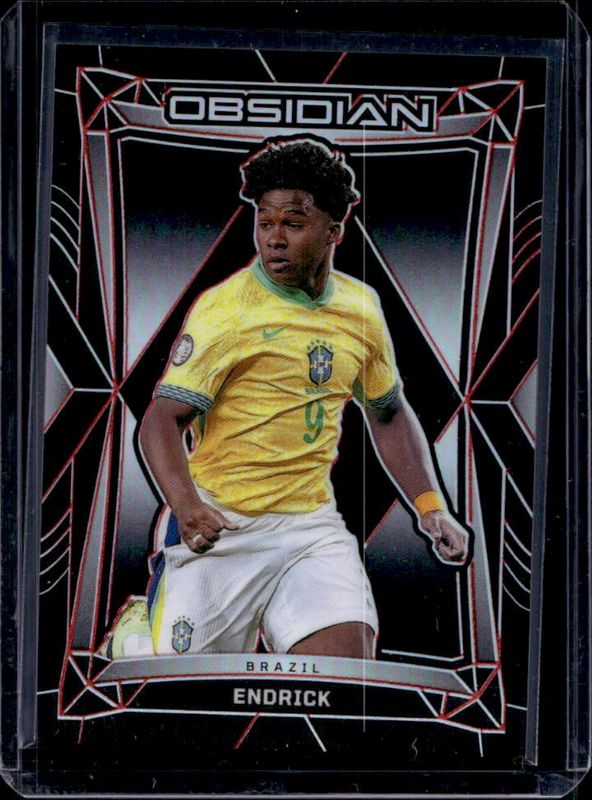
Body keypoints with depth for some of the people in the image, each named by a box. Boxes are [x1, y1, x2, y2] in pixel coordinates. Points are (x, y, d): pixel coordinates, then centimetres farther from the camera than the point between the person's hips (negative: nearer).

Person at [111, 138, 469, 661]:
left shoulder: (361, 307, 7)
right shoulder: (224, 310, -9)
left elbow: (389, 414, 19)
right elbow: (163, 421, -13)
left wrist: (430, 506, 10)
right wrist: (185, 504, -31)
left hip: (312, 527, 4)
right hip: (217, 529, -3)